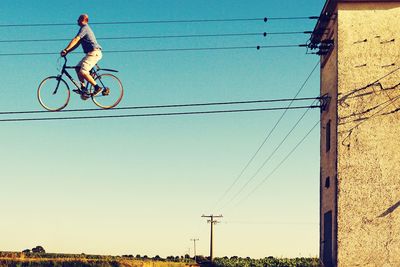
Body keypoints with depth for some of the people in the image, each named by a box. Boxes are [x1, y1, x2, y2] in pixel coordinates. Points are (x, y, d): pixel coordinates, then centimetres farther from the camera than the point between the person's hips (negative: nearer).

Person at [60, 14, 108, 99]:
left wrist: (66, 50, -17)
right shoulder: (85, 29, 26)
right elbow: (77, 44, 24)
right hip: (93, 53, 10)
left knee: (82, 72, -18)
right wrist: (67, 52, 16)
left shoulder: (84, 28, -5)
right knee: (78, 68, 11)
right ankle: (83, 88, 6)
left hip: (94, 52, -10)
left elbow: (75, 40, -16)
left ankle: (98, 88, -13)